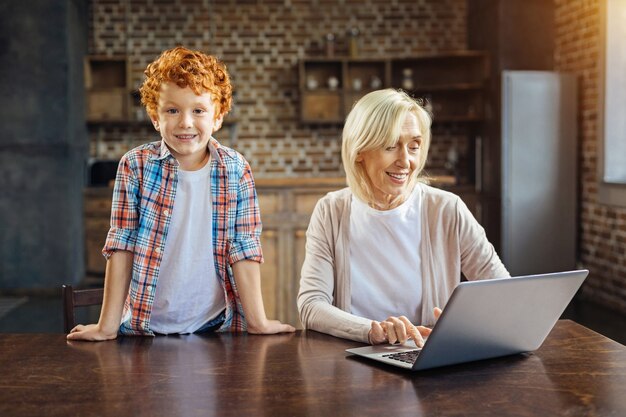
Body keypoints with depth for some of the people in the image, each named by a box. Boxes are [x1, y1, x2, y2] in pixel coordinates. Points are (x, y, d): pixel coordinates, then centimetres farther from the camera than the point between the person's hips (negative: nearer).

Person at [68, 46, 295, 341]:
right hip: (144, 326, 0)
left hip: (215, 325, 0)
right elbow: (121, 246, -4)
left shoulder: (235, 169, -2)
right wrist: (108, 325, -6)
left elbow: (243, 249, -2)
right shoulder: (135, 166, -4)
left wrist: (257, 321, -6)